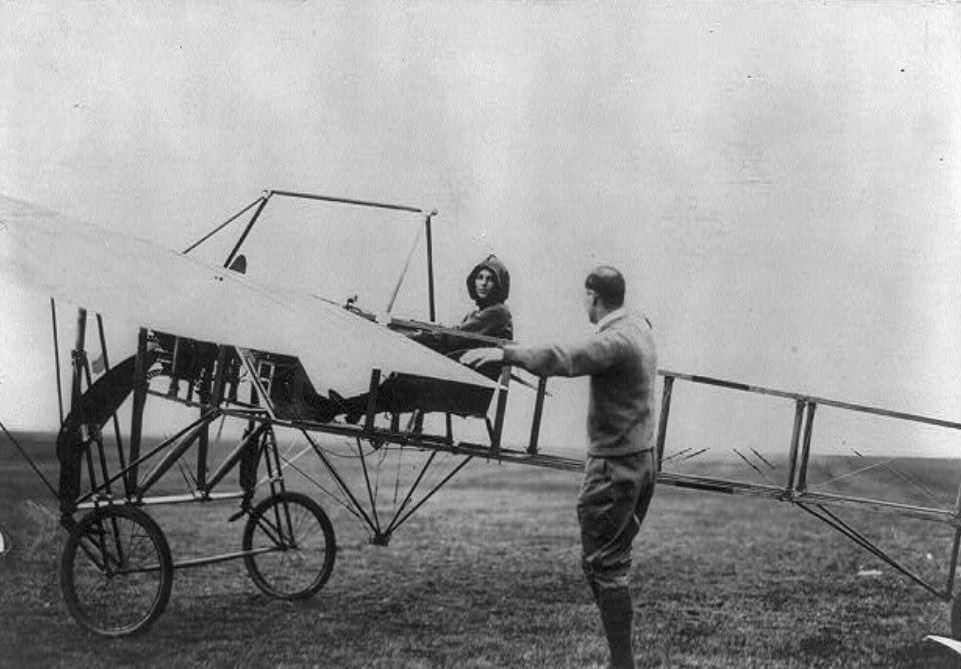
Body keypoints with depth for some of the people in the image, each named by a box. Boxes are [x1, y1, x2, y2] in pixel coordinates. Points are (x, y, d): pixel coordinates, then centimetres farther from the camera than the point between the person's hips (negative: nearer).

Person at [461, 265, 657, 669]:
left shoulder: (614, 340, -19)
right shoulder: (639, 326, 10)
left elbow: (564, 361, -35)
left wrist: (505, 353, -40)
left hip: (614, 465, -10)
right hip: (643, 458, 10)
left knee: (602, 564, -5)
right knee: (615, 562, 15)